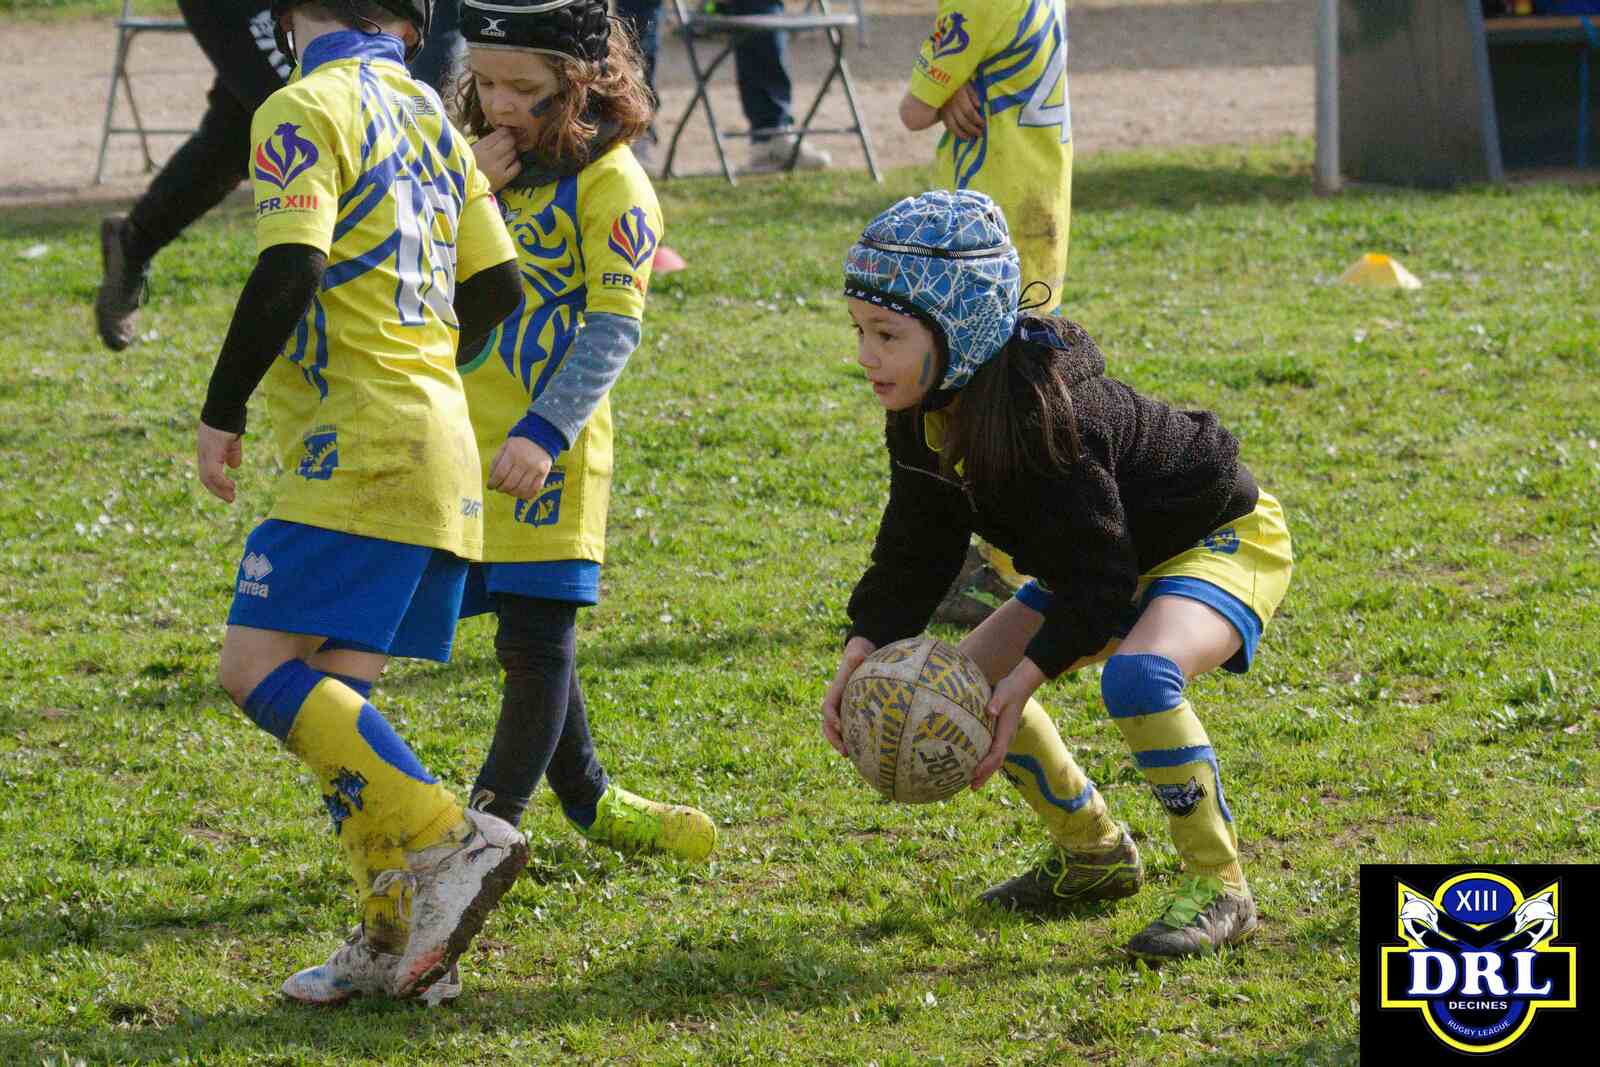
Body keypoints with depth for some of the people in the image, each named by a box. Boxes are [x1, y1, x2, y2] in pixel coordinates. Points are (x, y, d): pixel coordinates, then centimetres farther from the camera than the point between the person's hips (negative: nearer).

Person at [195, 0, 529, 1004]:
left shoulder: (308, 110, -7)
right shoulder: (426, 113, 16)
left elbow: (288, 272, -18)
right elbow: (495, 286, 18)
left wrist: (222, 411, -8)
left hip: (359, 449, -8)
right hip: (438, 448, 8)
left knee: (261, 670, -13)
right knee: (331, 700, 8)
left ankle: (449, 841, -21)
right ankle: (397, 941, 5)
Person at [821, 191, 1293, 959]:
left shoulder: (1039, 409, -36)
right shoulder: (925, 414, -8)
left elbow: (1096, 571, -33)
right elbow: (916, 550, -3)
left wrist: (1032, 672, -38)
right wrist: (864, 650, -18)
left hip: (1223, 539, -10)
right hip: (1105, 558, 10)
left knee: (1139, 673, -38)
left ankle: (1218, 888, -24)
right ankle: (1094, 856, 23)